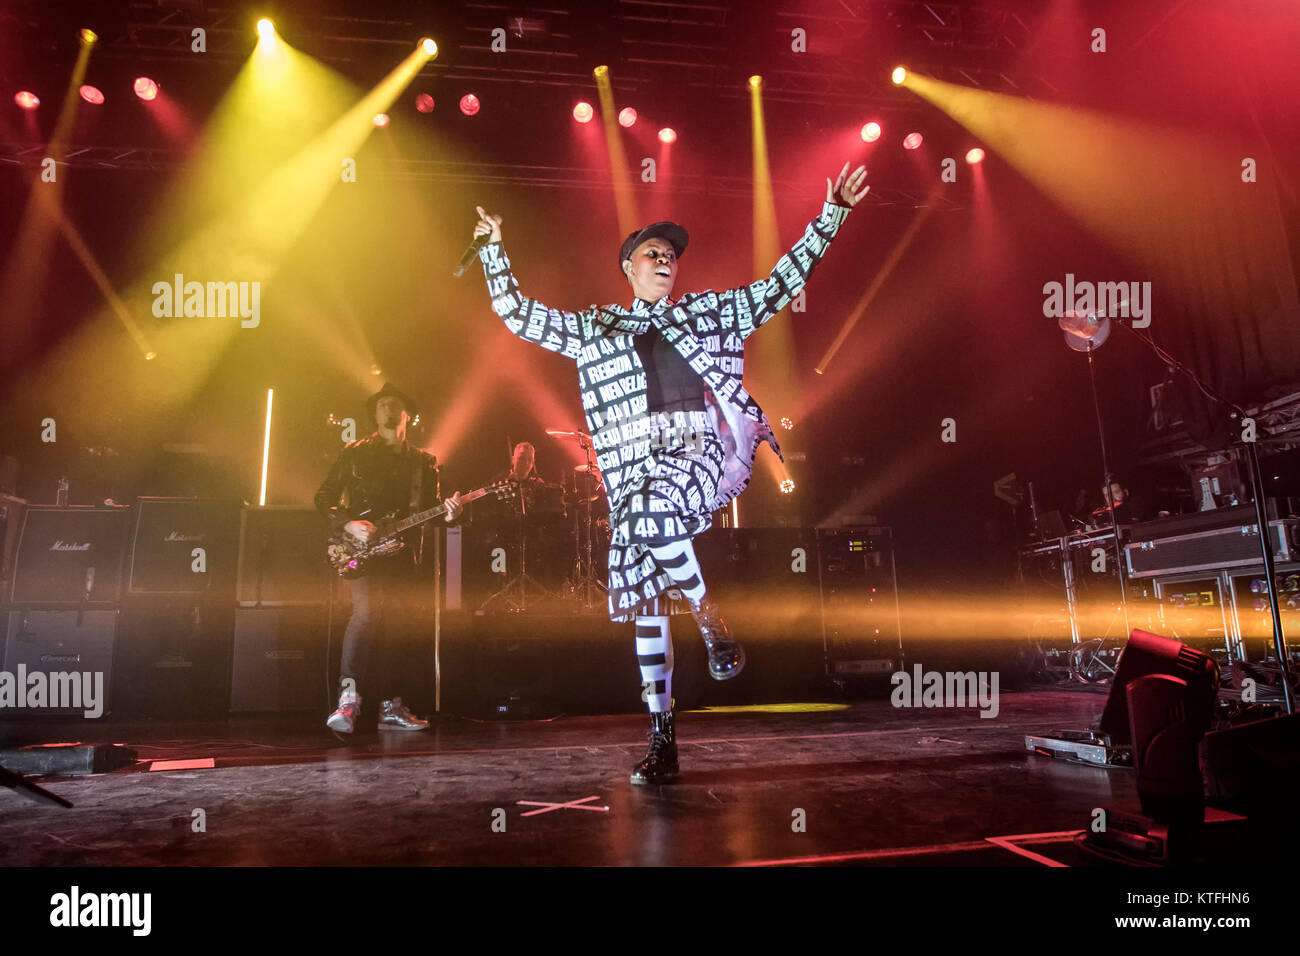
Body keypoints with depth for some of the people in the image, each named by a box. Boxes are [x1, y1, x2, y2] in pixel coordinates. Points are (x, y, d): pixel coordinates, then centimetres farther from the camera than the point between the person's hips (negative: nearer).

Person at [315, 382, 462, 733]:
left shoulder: (424, 462, 16)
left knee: (392, 623, 6)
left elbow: (428, 510, 14)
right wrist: (348, 524, -12)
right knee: (366, 612, -23)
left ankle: (390, 706, 13)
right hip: (361, 547, -3)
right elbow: (323, 497, 4)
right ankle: (348, 697, -24)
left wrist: (447, 513, -9)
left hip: (402, 549, 4)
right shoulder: (355, 452, 7)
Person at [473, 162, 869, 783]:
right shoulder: (592, 329, 19)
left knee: (654, 512, -37)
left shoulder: (708, 312, 18)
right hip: (634, 468, 2)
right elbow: (517, 313, 20)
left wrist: (830, 218, 17)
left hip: (700, 452, -1)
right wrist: (495, 250, 14)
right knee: (644, 603, 0)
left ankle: (713, 626, -15)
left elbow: (781, 284, 19)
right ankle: (662, 741, 10)